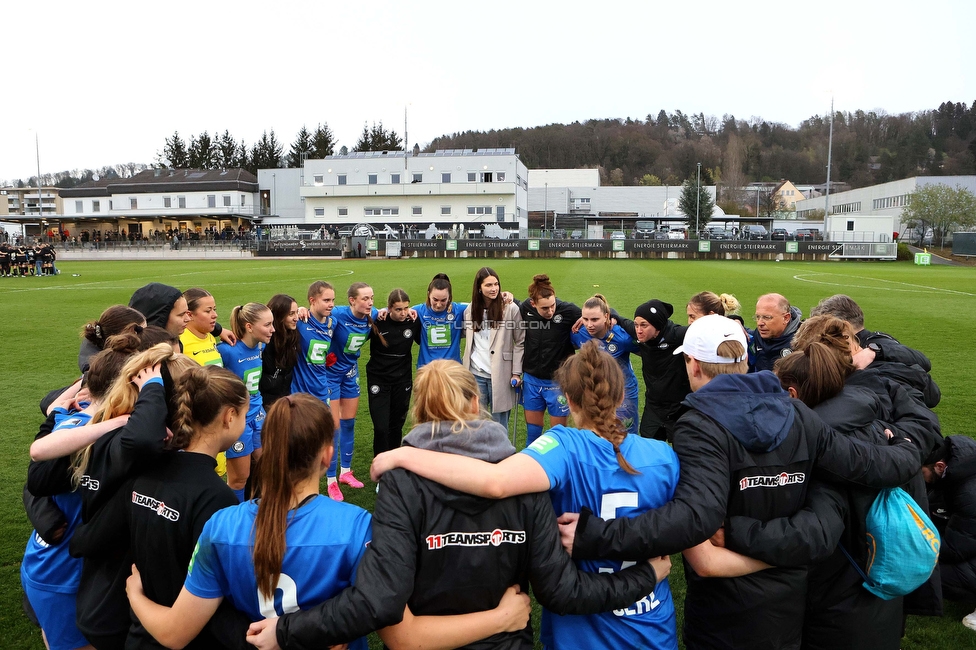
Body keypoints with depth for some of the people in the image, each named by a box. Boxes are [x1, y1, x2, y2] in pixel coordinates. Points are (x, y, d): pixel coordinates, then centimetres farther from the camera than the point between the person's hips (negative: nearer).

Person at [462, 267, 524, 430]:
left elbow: (520, 342, -3)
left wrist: (517, 372, -8)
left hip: (500, 375, -3)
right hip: (475, 374, 4)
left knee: (499, 424, 5)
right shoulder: (470, 310, 6)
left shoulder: (511, 309, -6)